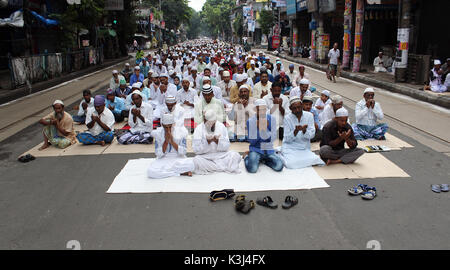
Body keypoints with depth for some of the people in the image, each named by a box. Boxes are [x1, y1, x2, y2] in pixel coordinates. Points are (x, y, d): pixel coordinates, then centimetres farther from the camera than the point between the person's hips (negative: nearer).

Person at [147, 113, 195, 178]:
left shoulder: (180, 131, -3)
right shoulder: (158, 133, -2)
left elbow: (183, 152, -7)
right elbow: (158, 154, -6)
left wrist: (172, 141, -17)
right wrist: (166, 141, -17)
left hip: (178, 159, -1)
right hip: (163, 160, 1)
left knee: (190, 164, -35)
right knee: (151, 172, -31)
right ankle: (181, 172, -19)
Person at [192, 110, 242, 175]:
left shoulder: (221, 126, 0)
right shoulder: (199, 129, -6)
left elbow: (227, 146, -2)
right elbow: (196, 150, -12)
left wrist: (217, 141, -20)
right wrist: (207, 142, -26)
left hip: (221, 156, 1)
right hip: (205, 157, -1)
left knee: (235, 155, -21)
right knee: (196, 160, -33)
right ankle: (225, 168, -21)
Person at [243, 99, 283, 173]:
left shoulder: (272, 119, -3)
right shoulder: (250, 121, -8)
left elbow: (273, 138, -8)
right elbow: (251, 141, -10)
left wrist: (265, 128, -25)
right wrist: (257, 128, -23)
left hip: (269, 150, 3)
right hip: (256, 149, -2)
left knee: (279, 166, -23)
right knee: (252, 169, -28)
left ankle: (262, 159, 8)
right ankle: (247, 156, 8)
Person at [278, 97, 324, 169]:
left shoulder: (309, 115, 0)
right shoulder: (287, 118, -4)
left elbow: (312, 135, -6)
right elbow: (287, 139, -9)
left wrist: (304, 130, -27)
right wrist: (296, 131, -27)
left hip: (304, 148, 2)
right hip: (290, 147, -2)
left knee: (314, 160, -23)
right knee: (291, 164, -27)